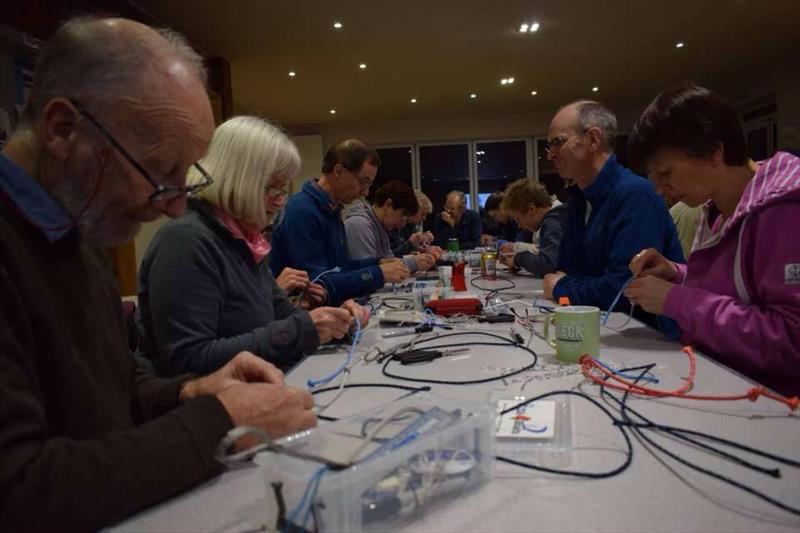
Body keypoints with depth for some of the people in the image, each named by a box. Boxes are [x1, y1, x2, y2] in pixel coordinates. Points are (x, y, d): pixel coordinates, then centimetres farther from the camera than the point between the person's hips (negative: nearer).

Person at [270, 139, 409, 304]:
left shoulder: (331, 210, 12)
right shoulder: (302, 211, -19)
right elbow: (318, 284, -23)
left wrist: (377, 263, 5)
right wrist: (378, 274, -20)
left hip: (327, 306, 9)